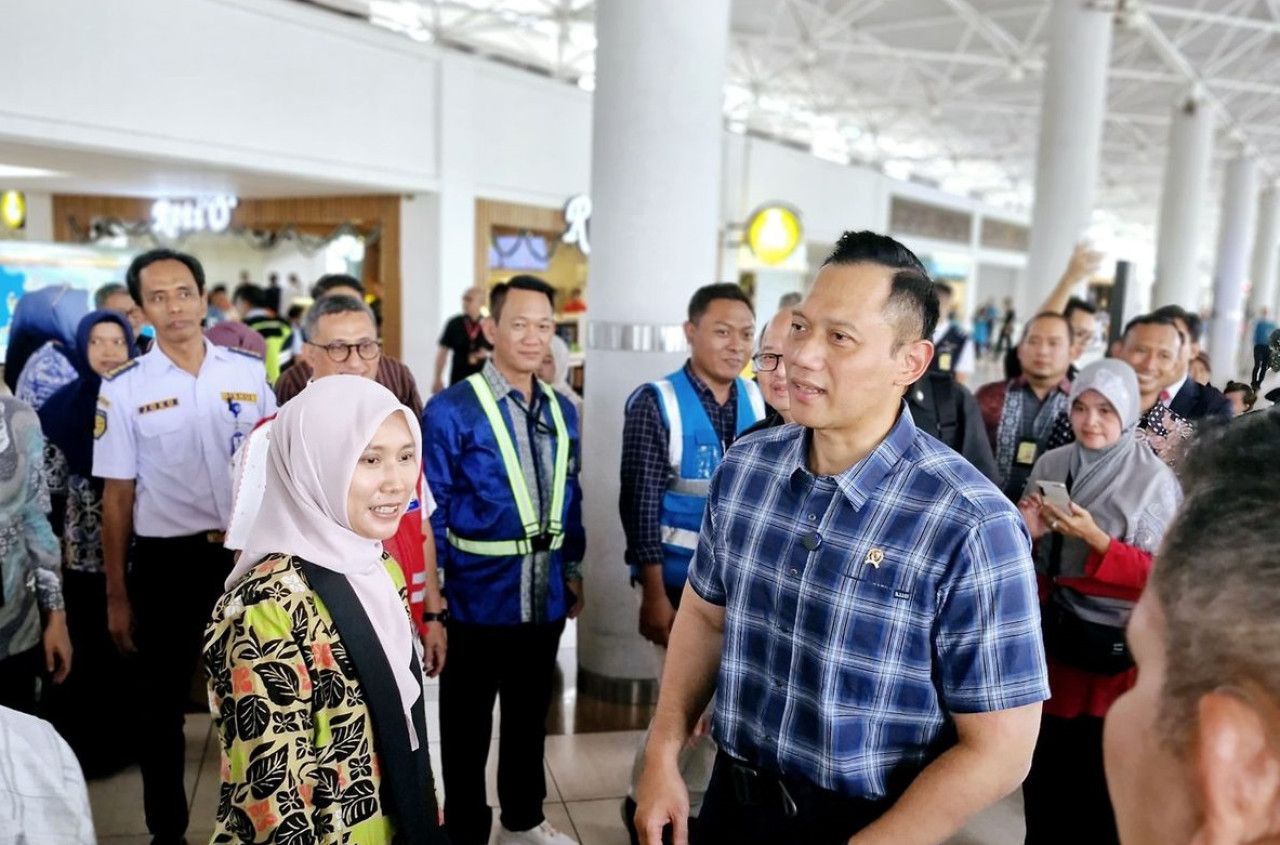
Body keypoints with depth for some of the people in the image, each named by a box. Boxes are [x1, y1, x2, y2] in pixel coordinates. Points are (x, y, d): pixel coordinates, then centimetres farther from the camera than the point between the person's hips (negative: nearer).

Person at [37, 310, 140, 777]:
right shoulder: (63, 404, 1)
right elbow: (50, 480, 0)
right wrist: (57, 538, -5)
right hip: (82, 545, -1)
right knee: (81, 644, 2)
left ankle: (127, 735, 23)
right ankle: (76, 743, 17)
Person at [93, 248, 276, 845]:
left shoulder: (248, 372, 0)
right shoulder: (123, 388, -4)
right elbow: (117, 494, -1)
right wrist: (116, 594, 0)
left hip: (245, 550, 1)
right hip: (165, 559, -1)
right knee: (161, 702, 12)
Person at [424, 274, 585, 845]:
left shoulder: (563, 411, 5)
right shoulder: (450, 411, -15)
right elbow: (429, 514, -12)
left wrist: (572, 569, 12)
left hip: (545, 596, 6)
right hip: (480, 599, -6)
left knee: (530, 716, 22)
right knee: (468, 727, 13)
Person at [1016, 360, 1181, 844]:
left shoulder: (1155, 480, -10)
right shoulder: (1050, 464, 3)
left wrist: (1095, 540, -23)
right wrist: (1028, 533, -10)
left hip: (1114, 645, -4)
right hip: (1053, 634, 4)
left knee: (1098, 773, 7)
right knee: (1042, 763, 12)